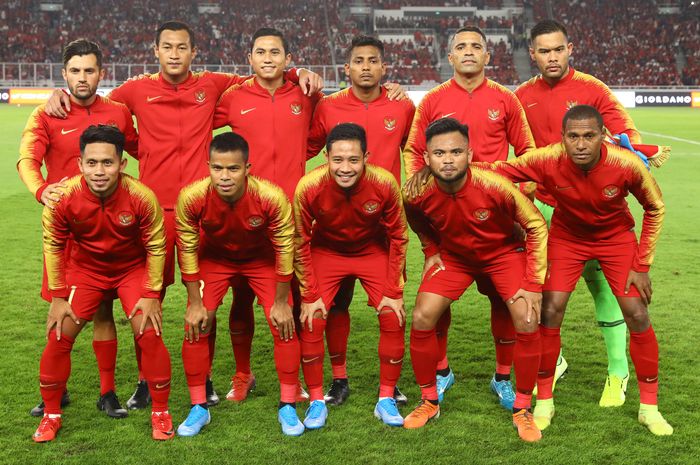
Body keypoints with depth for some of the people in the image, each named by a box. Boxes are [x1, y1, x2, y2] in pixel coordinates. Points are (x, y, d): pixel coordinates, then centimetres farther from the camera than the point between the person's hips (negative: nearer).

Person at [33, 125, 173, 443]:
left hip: (133, 269, -1)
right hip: (85, 269, 2)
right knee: (59, 336, -6)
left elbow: (156, 247, -13)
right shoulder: (65, 197, -26)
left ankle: (160, 412, 7)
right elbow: (53, 244, -8)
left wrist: (151, 295, -12)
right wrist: (58, 296, -7)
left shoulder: (141, 196, -29)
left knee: (149, 334, -14)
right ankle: (51, 414, 16)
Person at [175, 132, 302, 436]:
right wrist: (195, 303, -12)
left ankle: (287, 406, 7)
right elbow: (187, 249, -17)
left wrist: (281, 302, -13)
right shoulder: (191, 198, -33)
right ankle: (199, 408, 10)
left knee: (285, 326, -10)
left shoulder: (271, 197, -36)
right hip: (214, 259, 1)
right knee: (195, 327, -8)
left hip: (262, 259, -1)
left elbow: (284, 248, -20)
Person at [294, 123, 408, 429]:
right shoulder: (309, 187, -30)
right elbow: (301, 243, -14)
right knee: (311, 321, -13)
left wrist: (394, 292, -11)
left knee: (393, 319, -10)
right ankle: (317, 401, 5)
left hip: (373, 252, 1)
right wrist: (309, 296, -12)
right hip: (325, 252, 0)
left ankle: (386, 400, 7)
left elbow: (398, 237, -12)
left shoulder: (384, 184, -28)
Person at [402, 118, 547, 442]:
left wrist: (534, 283, -20)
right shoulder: (417, 194, -24)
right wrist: (431, 251, -2)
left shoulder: (495, 186, -33)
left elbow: (536, 225, -19)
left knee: (527, 322, -17)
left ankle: (522, 409, 4)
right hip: (453, 255, 2)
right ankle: (429, 402, 12)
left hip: (503, 251, -2)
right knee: (422, 319, -11)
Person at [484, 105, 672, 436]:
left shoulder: (627, 164, -30)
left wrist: (642, 266, -11)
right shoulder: (546, 160, -30)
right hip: (566, 236, 0)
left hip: (616, 237, 0)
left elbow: (655, 209, -12)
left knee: (637, 314, -6)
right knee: (549, 312, -11)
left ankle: (649, 407, 13)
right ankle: (544, 401, 9)